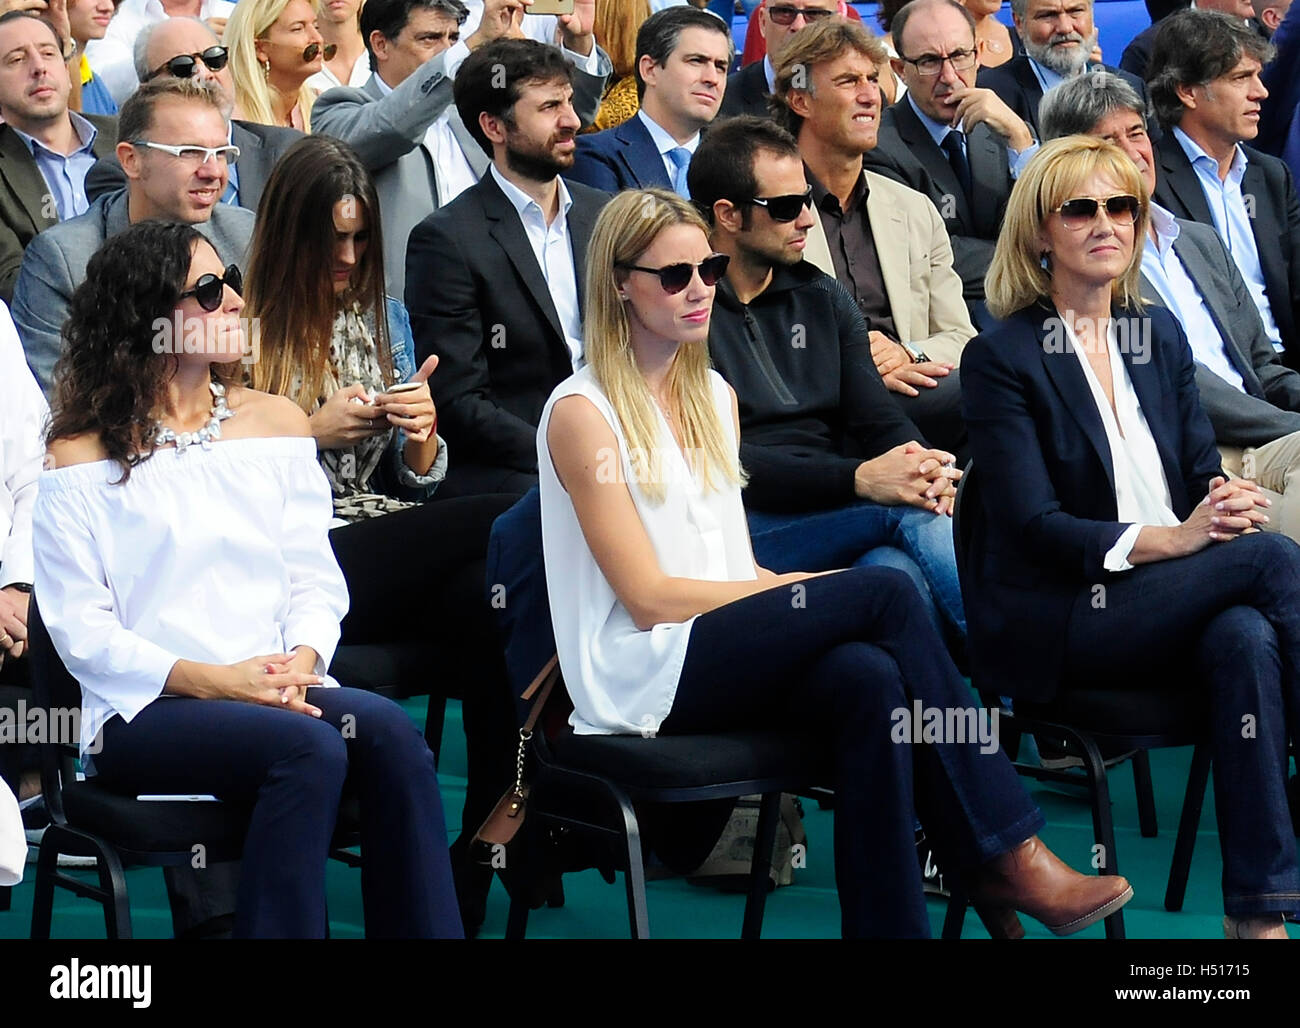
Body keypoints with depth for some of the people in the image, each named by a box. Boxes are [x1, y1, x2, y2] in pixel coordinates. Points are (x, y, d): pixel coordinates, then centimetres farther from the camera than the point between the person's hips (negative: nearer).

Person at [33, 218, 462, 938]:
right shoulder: (77, 461, 2)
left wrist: (302, 659, -11)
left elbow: (316, 580, 11)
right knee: (310, 748, -33)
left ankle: (426, 931, -28)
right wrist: (211, 680, -16)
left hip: (281, 688, 4)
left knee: (385, 730, -28)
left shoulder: (276, 422, 16)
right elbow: (83, 633, -3)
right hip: (144, 711, -4)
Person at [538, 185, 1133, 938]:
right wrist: (799, 589, -9)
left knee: (870, 678, -29)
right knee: (887, 591, -23)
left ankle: (890, 923, -33)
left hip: (721, 656, 6)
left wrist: (779, 588, -7)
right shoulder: (582, 414, -5)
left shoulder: (714, 396, 18)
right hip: (644, 676, -6)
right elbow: (649, 596, -11)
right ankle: (1007, 854, -20)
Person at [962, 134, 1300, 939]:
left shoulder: (1160, 336, 16)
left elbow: (1204, 473, 14)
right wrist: (1173, 539, -22)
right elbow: (1034, 526, -11)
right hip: (1059, 619, -5)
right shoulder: (1002, 359, -3)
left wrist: (1230, 506, -12)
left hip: (1174, 607, 5)